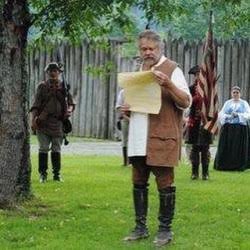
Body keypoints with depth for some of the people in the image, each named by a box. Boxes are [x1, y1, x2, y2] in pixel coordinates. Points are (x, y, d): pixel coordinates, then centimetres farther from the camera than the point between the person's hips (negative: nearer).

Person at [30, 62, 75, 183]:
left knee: (56, 150, 5)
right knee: (43, 149, -1)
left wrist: (69, 109, -8)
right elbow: (35, 105, 2)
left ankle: (57, 174, 11)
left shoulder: (64, 87, 10)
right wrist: (33, 120, -8)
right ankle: (43, 174, 5)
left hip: (58, 123, 1)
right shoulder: (42, 86, 5)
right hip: (43, 122, -1)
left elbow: (71, 103, 15)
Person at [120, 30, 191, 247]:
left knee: (165, 184, -1)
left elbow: (186, 102, -11)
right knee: (139, 183, 11)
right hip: (139, 139, 7)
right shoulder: (139, 70, 17)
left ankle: (165, 230, 7)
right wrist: (127, 108, 6)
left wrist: (168, 84, -28)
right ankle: (141, 227, 20)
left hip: (161, 138, -7)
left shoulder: (172, 69, -5)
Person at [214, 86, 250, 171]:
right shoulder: (227, 103, 14)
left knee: (239, 148, -5)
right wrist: (229, 116, -14)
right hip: (227, 128, 2)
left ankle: (239, 166, -1)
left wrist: (238, 115, -15)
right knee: (226, 148, -4)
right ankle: (224, 165, -1)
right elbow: (221, 114, 5)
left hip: (240, 129, -1)